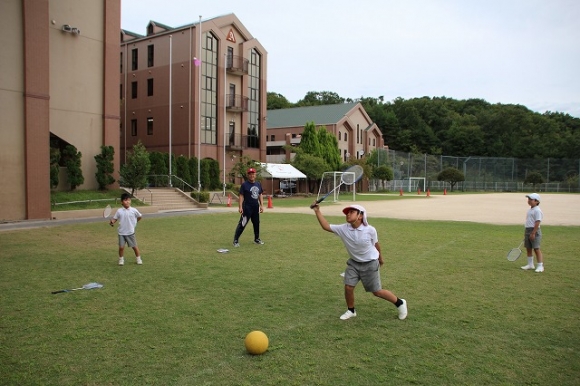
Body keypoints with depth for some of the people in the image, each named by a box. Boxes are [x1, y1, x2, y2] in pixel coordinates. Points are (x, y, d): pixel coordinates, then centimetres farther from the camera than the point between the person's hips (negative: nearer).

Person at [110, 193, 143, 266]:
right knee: (121, 247, 1)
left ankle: (138, 258, 23)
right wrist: (112, 222, -19)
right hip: (121, 232, 0)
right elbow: (114, 219, 0)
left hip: (130, 232, 0)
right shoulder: (119, 211, -4)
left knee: (134, 246, 6)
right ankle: (121, 259, 22)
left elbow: (139, 217, 10)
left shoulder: (134, 210, -6)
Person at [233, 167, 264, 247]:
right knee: (242, 223, -10)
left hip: (256, 207, 6)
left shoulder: (258, 184, 11)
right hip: (247, 207, -6)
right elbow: (241, 196, -11)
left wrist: (261, 205, 7)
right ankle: (236, 240, -5)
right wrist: (240, 207, -18)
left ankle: (257, 239, 29)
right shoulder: (244, 184, -7)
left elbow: (260, 195, 15)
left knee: (256, 223, 14)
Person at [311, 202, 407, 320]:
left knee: (377, 291, 3)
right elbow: (326, 226, -18)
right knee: (348, 287, -4)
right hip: (354, 263, 4)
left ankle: (400, 303, 27)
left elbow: (376, 245, -5)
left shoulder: (370, 230, -23)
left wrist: (380, 258, 12)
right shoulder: (343, 229, -16)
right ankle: (351, 311, 24)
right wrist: (317, 211, -27)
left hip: (370, 264, -4)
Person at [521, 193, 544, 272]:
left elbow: (537, 223, -19)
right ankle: (530, 264, 24)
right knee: (528, 248, 13)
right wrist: (525, 232, 19)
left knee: (536, 249, -6)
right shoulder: (529, 210, 15)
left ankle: (540, 266, 0)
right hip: (528, 230, 9)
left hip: (534, 231, -9)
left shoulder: (537, 210, -13)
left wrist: (533, 233, -22)